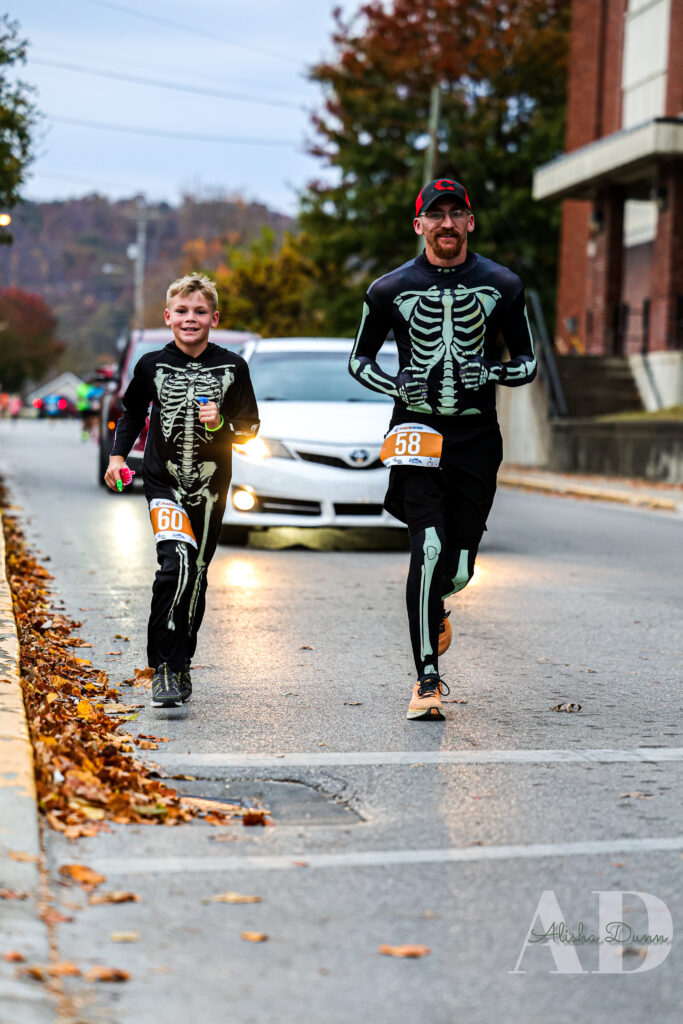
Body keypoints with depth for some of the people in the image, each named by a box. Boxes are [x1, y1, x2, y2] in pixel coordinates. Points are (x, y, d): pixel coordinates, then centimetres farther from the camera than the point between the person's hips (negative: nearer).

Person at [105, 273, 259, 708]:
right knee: (177, 562, -22)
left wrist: (220, 423, -15)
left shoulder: (232, 367, 0)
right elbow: (133, 412, 19)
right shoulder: (152, 365, 2)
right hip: (163, 481, -1)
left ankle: (180, 665, 25)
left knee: (196, 577, 8)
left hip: (210, 485, 1)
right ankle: (164, 667, -16)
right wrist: (118, 455, 8)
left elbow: (250, 426, 5)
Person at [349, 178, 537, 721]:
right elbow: (359, 359, 14)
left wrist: (491, 373, -9)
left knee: (458, 567, 1)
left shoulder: (502, 286, 6)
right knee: (429, 544, -19)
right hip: (417, 430, -1)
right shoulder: (390, 289, 4)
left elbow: (528, 361, 13)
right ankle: (427, 681, -11)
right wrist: (396, 385, -6)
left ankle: (433, 608, 40)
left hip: (477, 437, 2)